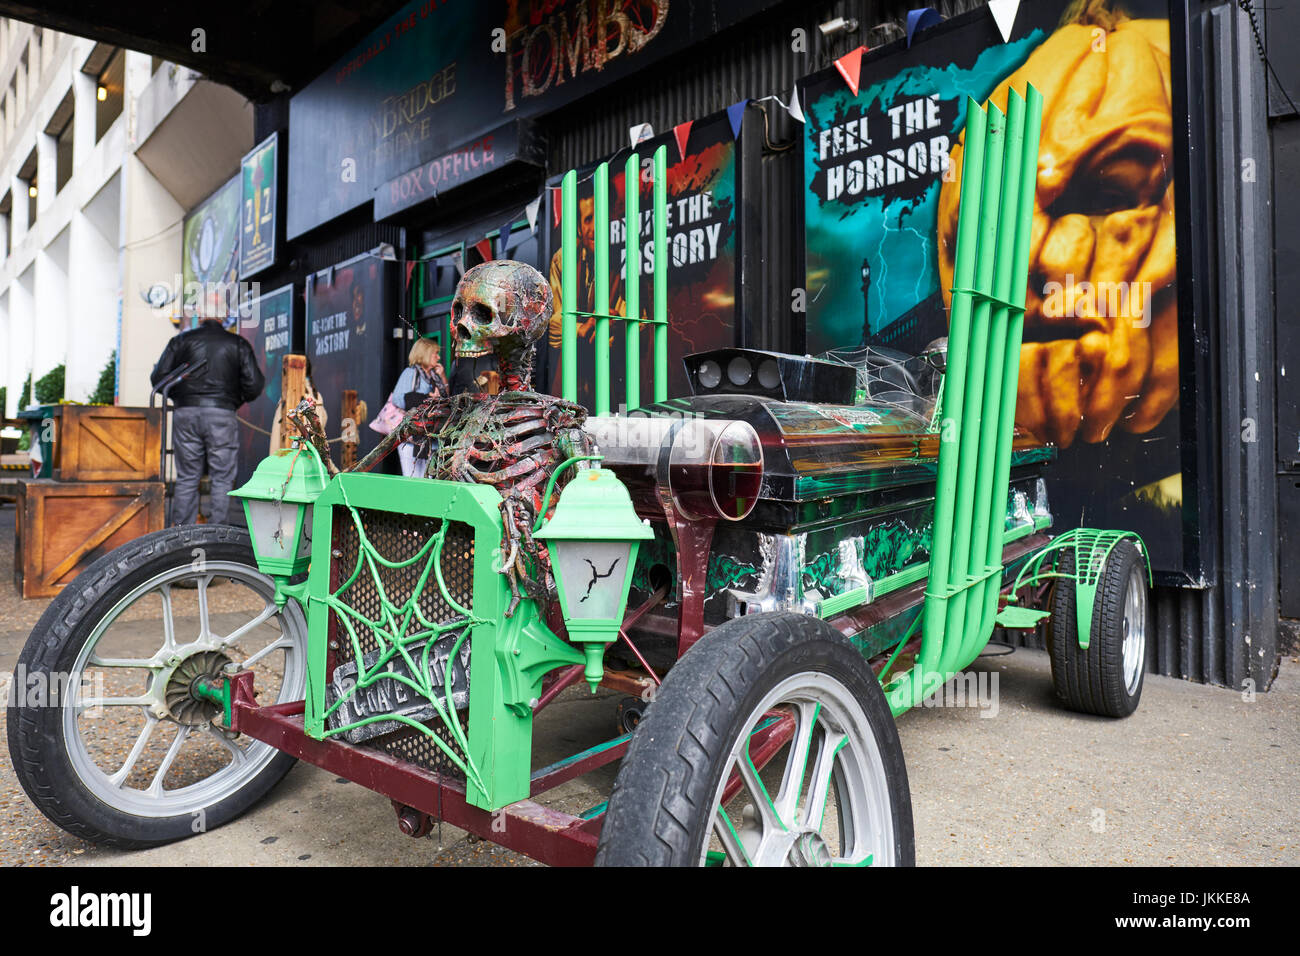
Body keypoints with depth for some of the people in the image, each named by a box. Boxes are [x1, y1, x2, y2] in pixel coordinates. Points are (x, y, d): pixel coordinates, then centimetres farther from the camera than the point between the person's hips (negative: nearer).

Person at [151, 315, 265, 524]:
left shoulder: (181, 340, 9)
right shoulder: (238, 344, 5)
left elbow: (158, 378, 5)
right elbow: (254, 384, -1)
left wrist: (178, 396, 21)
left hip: (186, 414, 2)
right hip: (222, 415, -2)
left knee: (186, 478, 9)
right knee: (222, 478, 2)